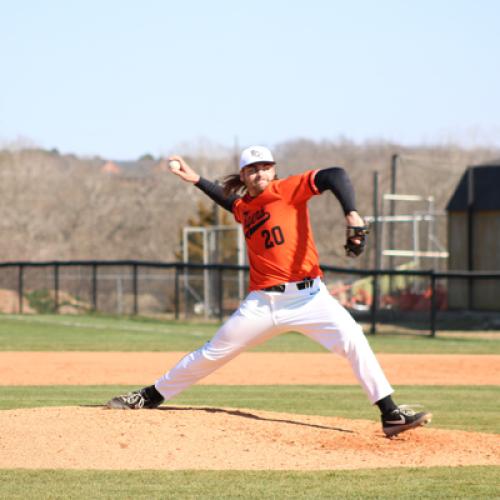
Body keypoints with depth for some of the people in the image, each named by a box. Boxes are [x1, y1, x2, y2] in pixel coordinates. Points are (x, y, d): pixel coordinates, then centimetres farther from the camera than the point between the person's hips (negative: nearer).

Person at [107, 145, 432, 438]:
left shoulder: (288, 189, -4)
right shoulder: (244, 208, 13)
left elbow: (334, 176, -20)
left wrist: (352, 215, -34)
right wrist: (197, 180, 34)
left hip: (308, 296, -4)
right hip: (262, 303, 4)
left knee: (353, 339, -23)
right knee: (212, 354, 11)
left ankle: (391, 415, -21)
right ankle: (150, 397, 25)